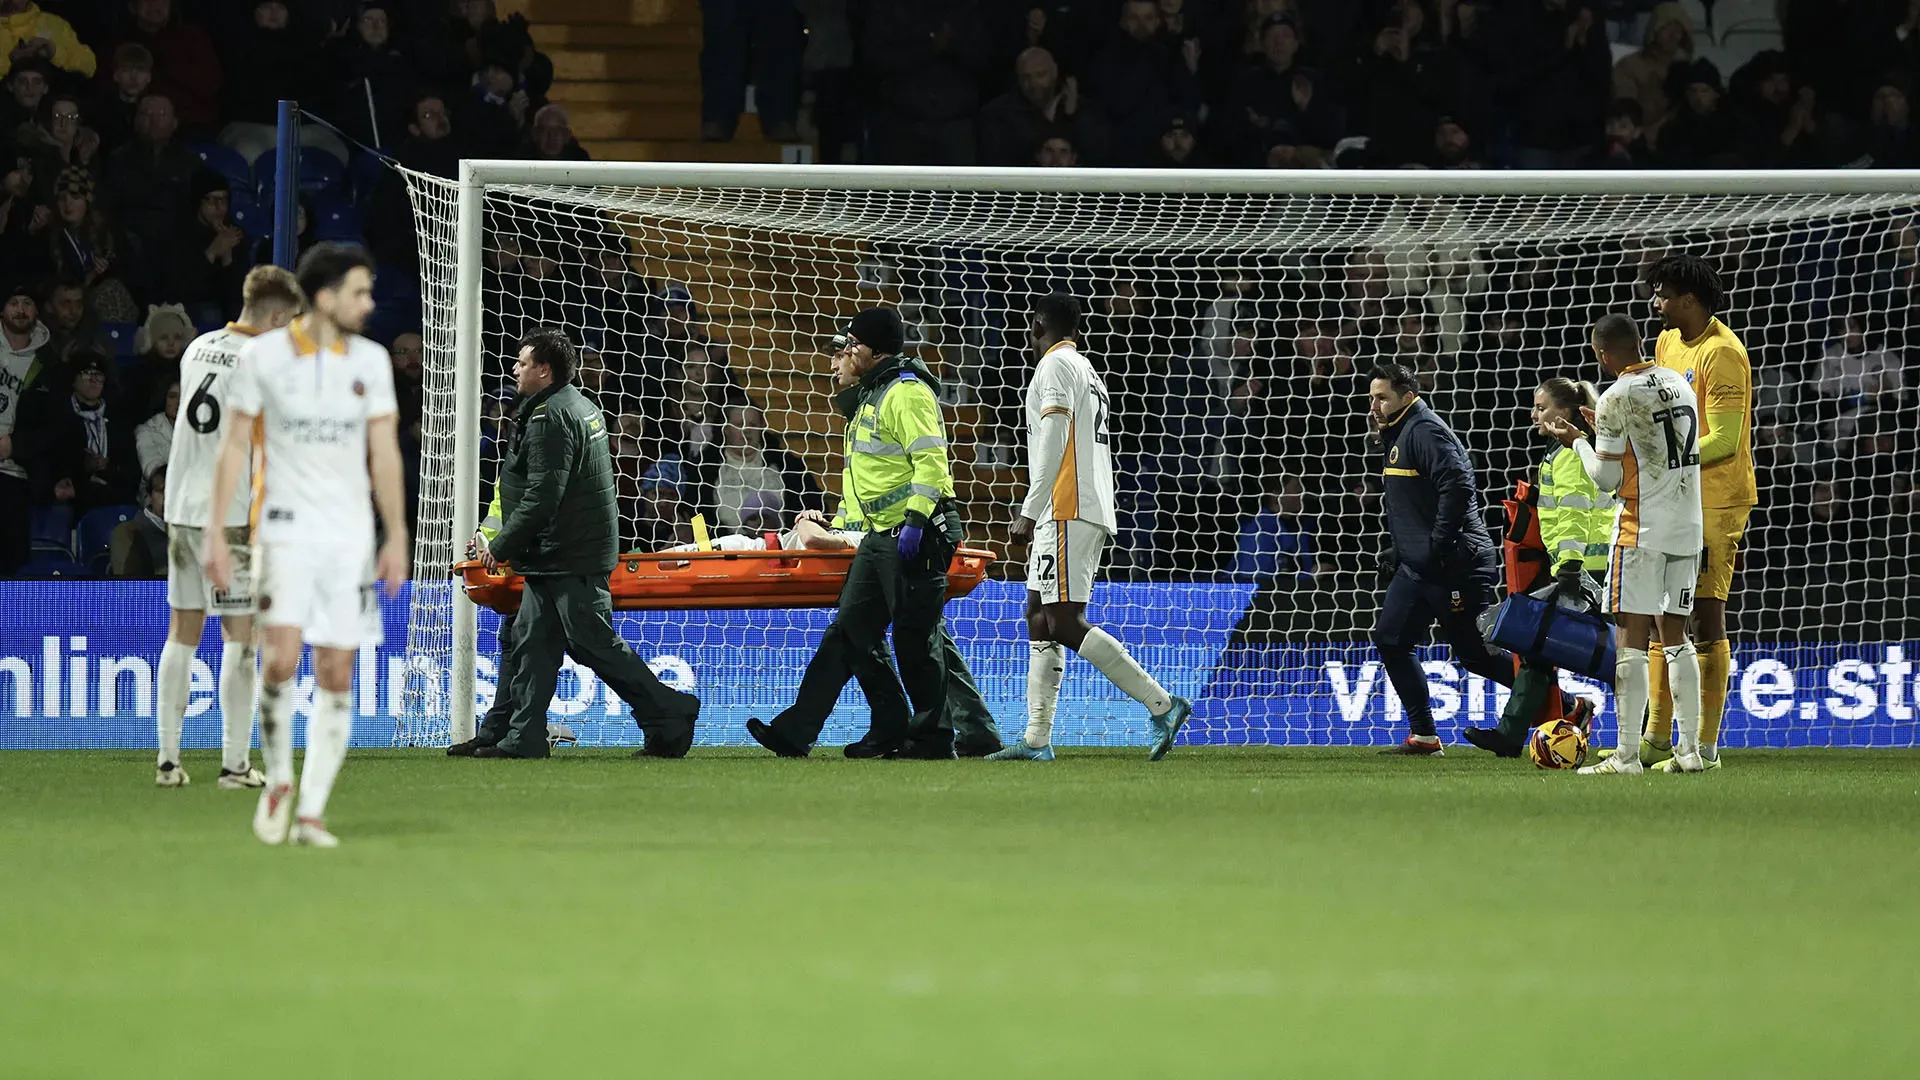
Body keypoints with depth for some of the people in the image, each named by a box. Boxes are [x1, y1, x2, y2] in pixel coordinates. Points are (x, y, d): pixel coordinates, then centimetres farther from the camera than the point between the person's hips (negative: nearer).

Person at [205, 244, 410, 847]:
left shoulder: (371, 361, 6)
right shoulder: (263, 357, -3)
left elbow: (384, 453, 10)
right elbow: (233, 447, 1)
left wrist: (396, 537, 6)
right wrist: (216, 532, -3)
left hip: (350, 536, 3)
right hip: (286, 529, -3)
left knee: (336, 676, 0)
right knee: (282, 657, -20)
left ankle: (311, 812, 6)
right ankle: (278, 779, 2)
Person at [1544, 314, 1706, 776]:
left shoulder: (1617, 399, -11)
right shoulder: (1680, 383, 9)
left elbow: (1606, 478, -8)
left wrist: (1578, 441, 8)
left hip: (1642, 530, -7)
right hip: (1688, 528, 7)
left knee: (1631, 638, -5)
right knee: (1676, 635, 12)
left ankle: (1627, 755, -8)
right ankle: (1689, 750, 9)